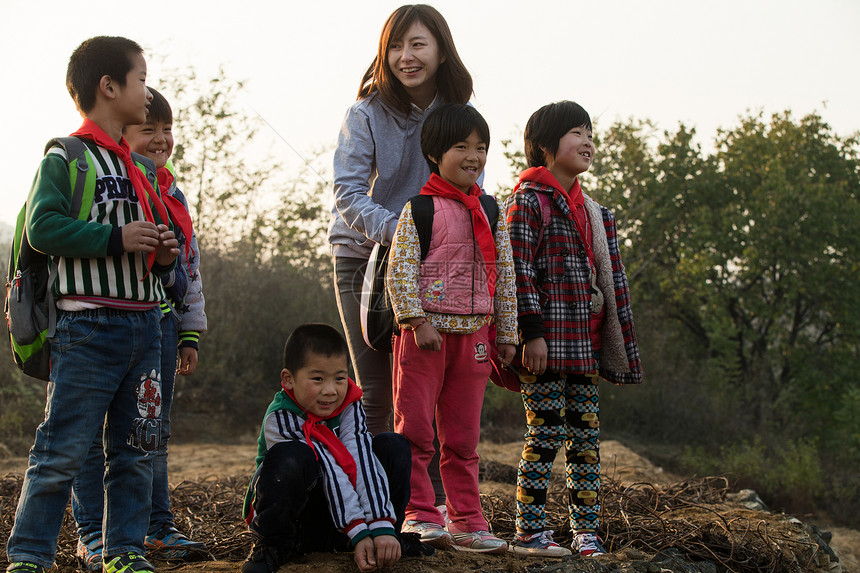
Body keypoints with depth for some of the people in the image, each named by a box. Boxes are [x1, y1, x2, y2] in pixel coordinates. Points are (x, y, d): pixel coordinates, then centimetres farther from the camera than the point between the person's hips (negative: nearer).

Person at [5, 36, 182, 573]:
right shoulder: (65, 158, -5)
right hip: (89, 324, -8)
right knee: (63, 449, -6)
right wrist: (116, 237, -19)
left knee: (137, 447, 10)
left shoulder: (138, 169, 20)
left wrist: (165, 254, 7)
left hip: (144, 322, 8)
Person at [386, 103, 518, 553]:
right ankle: (419, 516, 7)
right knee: (415, 432, 0)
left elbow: (505, 275, 14)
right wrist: (416, 321, -17)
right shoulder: (419, 208, -5)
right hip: (427, 331, -5)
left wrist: (506, 334, 12)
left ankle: (466, 520, 14)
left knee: (463, 437, 10)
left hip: (474, 334, 5)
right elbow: (399, 268, -11)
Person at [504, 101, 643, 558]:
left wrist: (619, 343, 17)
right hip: (546, 343, -7)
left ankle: (586, 532, 13)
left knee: (586, 436, 8)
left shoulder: (593, 212, 19)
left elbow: (611, 279, 21)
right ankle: (529, 532, 1)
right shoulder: (529, 201, -5)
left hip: (585, 345, 8)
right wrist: (532, 334, -17)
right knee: (546, 433, -6)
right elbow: (520, 271, -11)